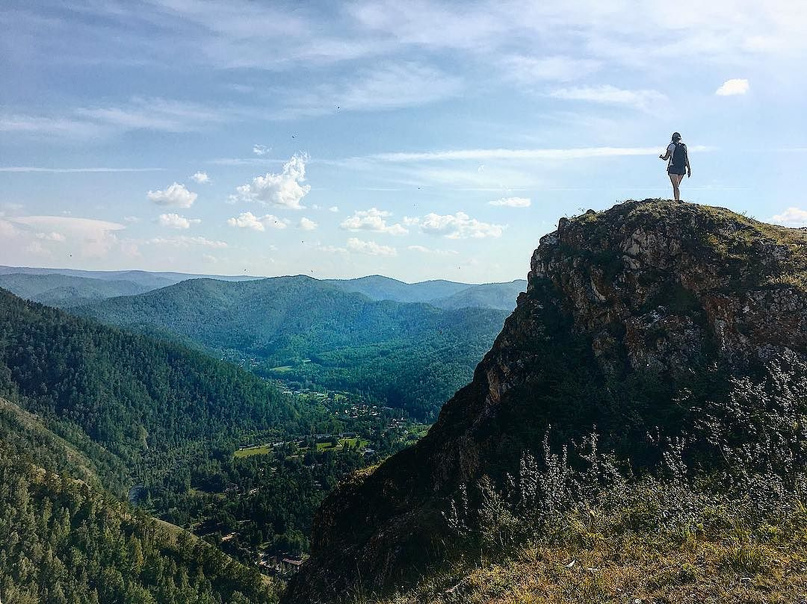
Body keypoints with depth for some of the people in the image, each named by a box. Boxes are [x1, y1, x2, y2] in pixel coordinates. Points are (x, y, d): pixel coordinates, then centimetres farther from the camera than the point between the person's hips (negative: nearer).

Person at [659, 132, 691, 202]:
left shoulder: (672, 145, -1)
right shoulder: (684, 146, 6)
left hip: (673, 168, -2)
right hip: (682, 169, 2)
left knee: (676, 186, -1)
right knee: (677, 185, 7)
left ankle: (678, 200, -3)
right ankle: (677, 200, 9)